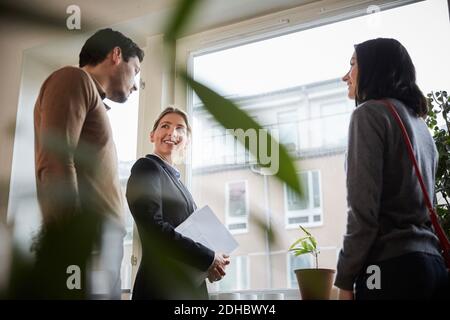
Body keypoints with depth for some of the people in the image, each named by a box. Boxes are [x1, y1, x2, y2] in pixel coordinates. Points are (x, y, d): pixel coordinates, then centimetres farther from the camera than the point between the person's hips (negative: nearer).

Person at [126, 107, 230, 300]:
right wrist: (207, 258, -15)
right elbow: (153, 227, -19)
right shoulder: (147, 167, -6)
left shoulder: (175, 179, 18)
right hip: (163, 286, -8)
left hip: (190, 285, 8)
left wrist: (213, 262, 0)